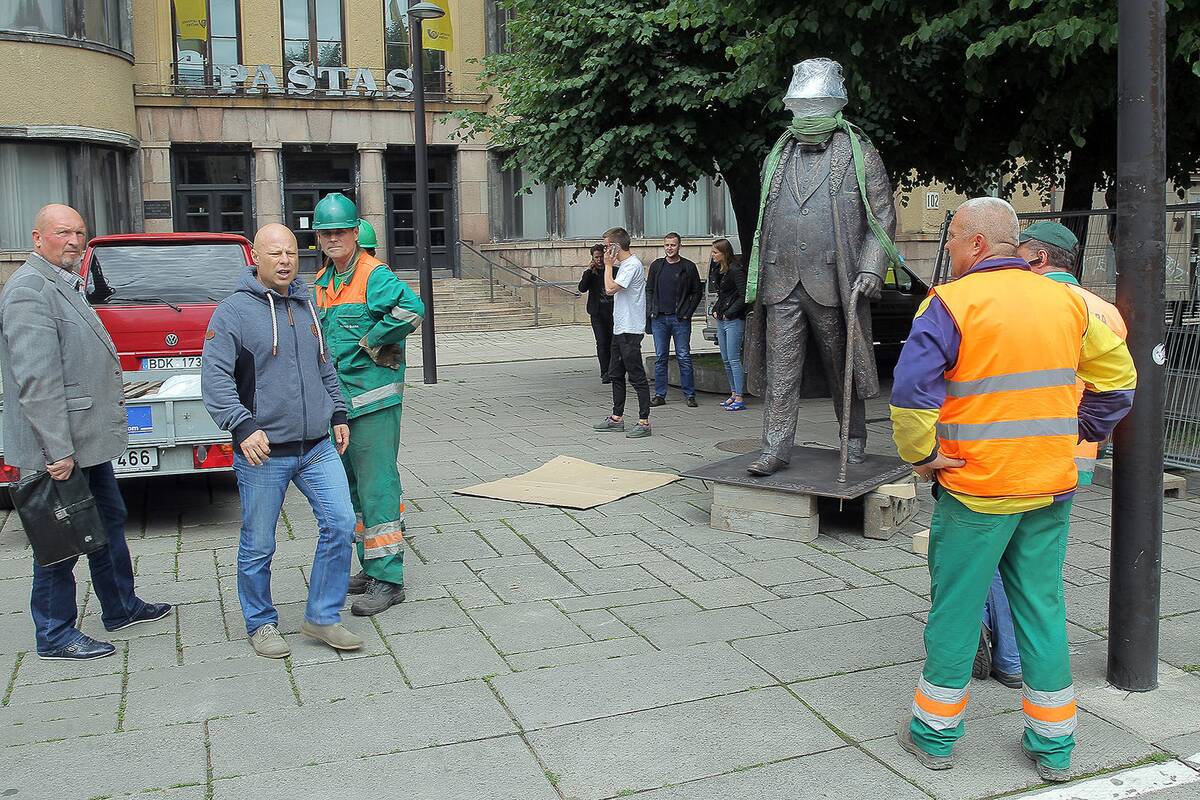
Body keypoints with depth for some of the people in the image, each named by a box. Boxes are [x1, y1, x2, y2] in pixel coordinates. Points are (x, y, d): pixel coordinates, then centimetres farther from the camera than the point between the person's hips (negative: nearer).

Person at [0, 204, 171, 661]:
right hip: (60, 448, -10)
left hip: (88, 440, 10)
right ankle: (54, 636, 12)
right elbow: (37, 379, -24)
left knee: (109, 521, 20)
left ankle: (121, 607, 35)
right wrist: (58, 450, -27)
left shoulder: (64, 286, 16)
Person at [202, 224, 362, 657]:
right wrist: (243, 427, -23)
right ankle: (261, 625, 24)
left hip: (318, 447, 5)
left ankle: (323, 617, 12)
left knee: (340, 524, -2)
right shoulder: (233, 311, -7)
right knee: (258, 547, 5)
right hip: (263, 451, -5)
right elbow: (215, 378, -13)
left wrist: (337, 414, 19)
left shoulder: (306, 305, 12)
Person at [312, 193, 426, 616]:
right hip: (337, 401, 9)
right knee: (354, 487, 16)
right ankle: (371, 566, 29)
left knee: (377, 487, -8)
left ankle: (388, 579, -2)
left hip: (373, 401, -9)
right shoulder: (321, 282, 14)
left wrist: (371, 341, -19)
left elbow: (412, 309, -31)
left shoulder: (375, 275, -12)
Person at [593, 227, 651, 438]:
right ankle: (617, 418, 24)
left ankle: (644, 422, -3)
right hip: (620, 329, 11)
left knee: (637, 377, -7)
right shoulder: (624, 264, 16)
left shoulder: (632, 265, -16)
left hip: (630, 330, -11)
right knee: (615, 374, 15)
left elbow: (610, 288, -22)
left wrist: (608, 264, -13)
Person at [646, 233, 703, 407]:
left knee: (684, 358, -1)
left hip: (680, 319, -3)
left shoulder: (688, 267, 1)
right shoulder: (656, 265, 9)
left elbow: (697, 292, 4)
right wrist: (651, 311, 3)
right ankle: (660, 394, 11)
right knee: (660, 358, 6)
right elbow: (649, 290, 14)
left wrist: (687, 313, -4)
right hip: (659, 319, 3)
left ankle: (690, 395, 5)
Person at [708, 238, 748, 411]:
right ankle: (734, 394, 19)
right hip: (721, 319, 9)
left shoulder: (735, 270, -13)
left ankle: (740, 399, -6)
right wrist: (715, 310, 10)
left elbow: (744, 296, -18)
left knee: (734, 359, -9)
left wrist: (729, 313, -16)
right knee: (726, 360, 11)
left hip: (734, 320, -9)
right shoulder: (717, 269, 12)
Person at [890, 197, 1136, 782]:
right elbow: (1116, 377, 13)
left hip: (975, 488, -5)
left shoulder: (952, 303, -12)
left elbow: (912, 390, -23)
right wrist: (1081, 435, 17)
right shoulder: (1065, 301, 7)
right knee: (1043, 607, 14)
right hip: (1052, 488, 5)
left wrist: (921, 456, -11)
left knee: (955, 608, 7)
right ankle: (1053, 746, 23)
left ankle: (934, 734, 21)